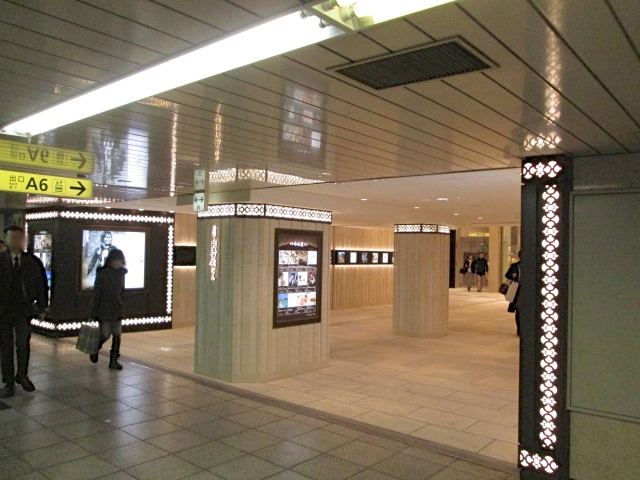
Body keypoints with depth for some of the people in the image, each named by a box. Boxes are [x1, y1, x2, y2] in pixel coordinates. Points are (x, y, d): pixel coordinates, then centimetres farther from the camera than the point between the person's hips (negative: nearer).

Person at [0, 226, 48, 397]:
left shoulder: (33, 262, 0)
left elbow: (41, 285, 4)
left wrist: (42, 308, 5)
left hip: (24, 310, 0)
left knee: (23, 345, 4)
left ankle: (22, 375, 28)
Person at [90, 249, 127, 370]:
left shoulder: (120, 274, 7)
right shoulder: (102, 274, -10)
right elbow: (96, 294, -9)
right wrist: (94, 312, -10)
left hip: (117, 311, 5)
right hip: (104, 311, -5)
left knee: (117, 336, 2)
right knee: (105, 335, -1)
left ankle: (114, 361, 10)